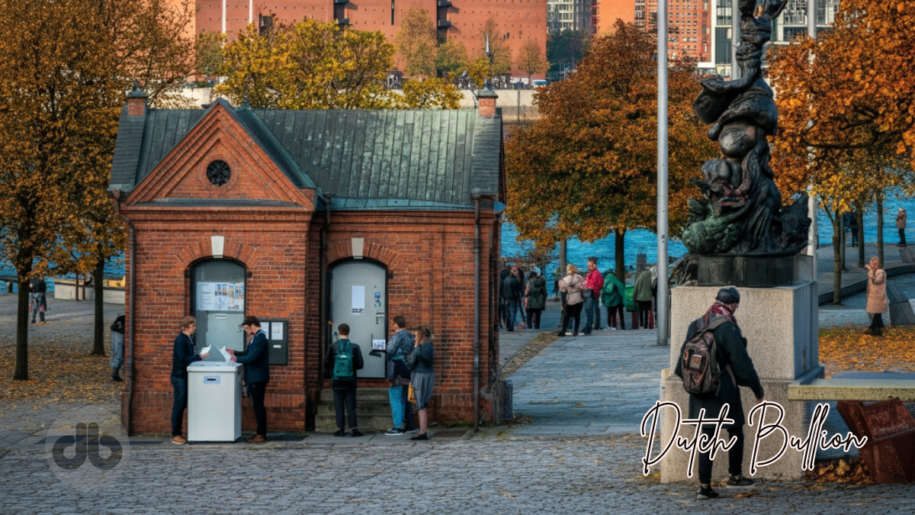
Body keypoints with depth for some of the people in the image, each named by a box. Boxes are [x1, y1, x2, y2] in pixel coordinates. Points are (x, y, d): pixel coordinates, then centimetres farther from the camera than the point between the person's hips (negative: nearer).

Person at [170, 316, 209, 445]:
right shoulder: (181, 340, -16)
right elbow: (183, 359, -22)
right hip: (179, 377, -9)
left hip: (185, 376, 9)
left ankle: (177, 434, 17)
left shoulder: (189, 340, 12)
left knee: (181, 405, 12)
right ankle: (175, 435, 2)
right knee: (178, 406, -4)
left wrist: (200, 356, 4)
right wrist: (199, 357, -21)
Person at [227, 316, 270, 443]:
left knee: (258, 406, -7)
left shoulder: (260, 337, -18)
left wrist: (237, 359, -11)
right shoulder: (256, 337, 14)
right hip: (254, 377, 10)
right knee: (258, 406, 12)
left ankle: (261, 435, -5)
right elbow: (249, 353, 22)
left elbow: (252, 357, -24)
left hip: (258, 378, -10)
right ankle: (260, 433, 17)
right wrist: (235, 352, 13)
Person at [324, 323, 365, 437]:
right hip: (350, 381, 0)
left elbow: (326, 363, -4)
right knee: (351, 406, 5)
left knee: (339, 406, 6)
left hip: (337, 381, 0)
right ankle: (354, 429, -1)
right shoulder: (354, 347, -6)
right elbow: (360, 364, -6)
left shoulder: (332, 347, -6)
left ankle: (340, 429, 4)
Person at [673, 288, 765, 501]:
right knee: (735, 432, 15)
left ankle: (704, 486, 4)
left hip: (700, 393, 6)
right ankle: (734, 475, 25)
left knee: (707, 436, 8)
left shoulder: (696, 326, 4)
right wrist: (757, 389, -2)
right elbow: (741, 361, -13)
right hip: (724, 393, -6)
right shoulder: (727, 328, -15)